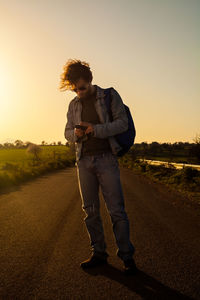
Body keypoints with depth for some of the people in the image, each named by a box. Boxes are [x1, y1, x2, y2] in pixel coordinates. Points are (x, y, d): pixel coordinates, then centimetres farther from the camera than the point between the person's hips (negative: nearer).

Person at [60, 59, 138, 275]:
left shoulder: (110, 95, 1)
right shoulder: (73, 105, 13)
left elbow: (122, 123, -5)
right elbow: (67, 132, 17)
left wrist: (96, 129, -17)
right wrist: (75, 134, -8)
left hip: (106, 159, -4)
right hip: (84, 161, 4)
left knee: (116, 210, -5)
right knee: (90, 211, 6)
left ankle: (127, 256, 6)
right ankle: (99, 253, 18)